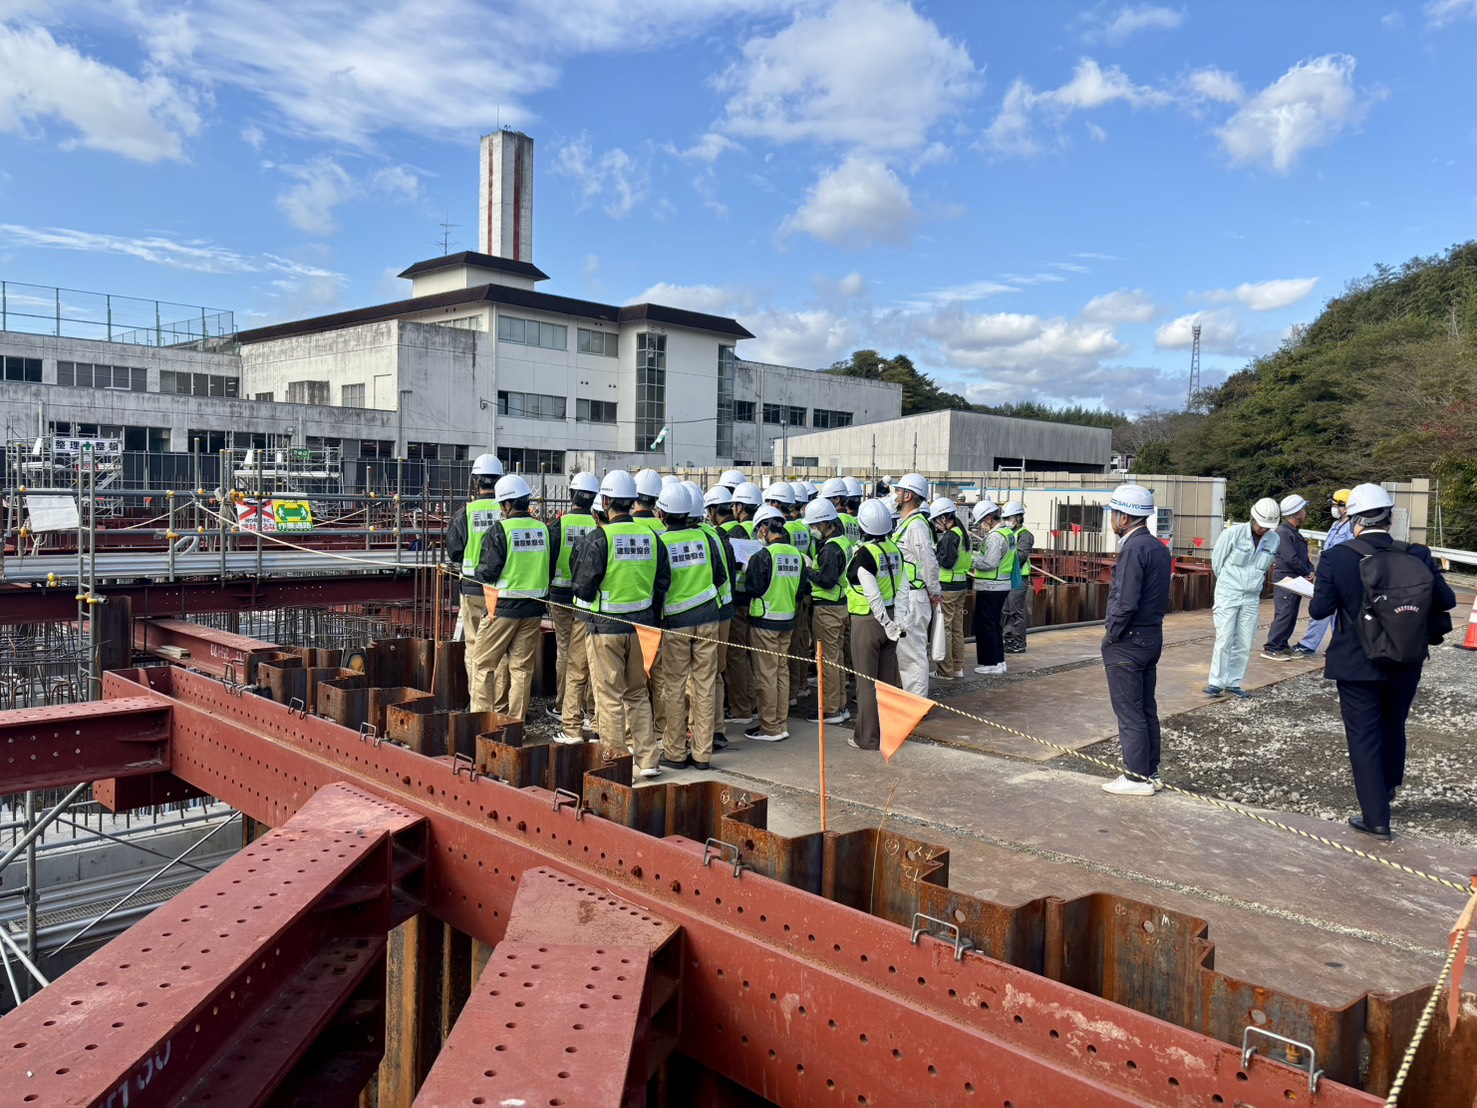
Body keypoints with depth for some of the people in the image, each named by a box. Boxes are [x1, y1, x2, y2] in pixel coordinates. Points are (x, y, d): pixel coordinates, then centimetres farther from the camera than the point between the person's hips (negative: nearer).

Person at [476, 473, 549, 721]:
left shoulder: (500, 530, -12)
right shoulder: (543, 529, 2)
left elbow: (488, 571, -13)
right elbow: (549, 569, 9)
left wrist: (479, 570, 8)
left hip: (504, 607, -5)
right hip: (534, 608, 5)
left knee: (486, 662, 10)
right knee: (522, 667, 10)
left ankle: (493, 714, 11)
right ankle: (516, 721, 14)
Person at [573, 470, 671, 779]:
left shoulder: (598, 539, -13)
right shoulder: (651, 537, 2)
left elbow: (584, 586, -12)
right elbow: (663, 582, 7)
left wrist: (587, 605, 10)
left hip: (606, 626, -5)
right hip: (642, 625, 5)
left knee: (609, 696, 5)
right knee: (637, 694, 16)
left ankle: (614, 760, 10)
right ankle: (647, 759, 17)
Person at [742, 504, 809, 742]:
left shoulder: (763, 555, -17)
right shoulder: (796, 555, 3)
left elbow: (752, 587, -15)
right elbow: (803, 588, 8)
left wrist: (747, 571, 2)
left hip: (765, 621, -7)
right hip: (788, 621, 7)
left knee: (766, 674, 2)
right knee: (782, 671, 15)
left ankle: (769, 728, 8)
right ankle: (781, 724, 22)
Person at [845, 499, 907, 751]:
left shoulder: (864, 554, -18)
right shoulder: (894, 549, 3)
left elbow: (873, 596, -20)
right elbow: (903, 589, 4)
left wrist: (888, 625, -12)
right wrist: (898, 620, 6)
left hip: (867, 621, -7)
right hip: (888, 619, 7)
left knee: (867, 681, 2)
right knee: (887, 678, 15)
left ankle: (868, 737, 10)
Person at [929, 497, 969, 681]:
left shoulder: (949, 536, -17)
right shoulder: (962, 533, 12)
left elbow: (947, 562, -22)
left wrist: (933, 553, -7)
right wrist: (937, 553, 9)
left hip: (947, 587, -9)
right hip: (961, 585, 9)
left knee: (944, 628, -2)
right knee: (957, 627, 15)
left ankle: (946, 671, 2)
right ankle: (958, 667, 23)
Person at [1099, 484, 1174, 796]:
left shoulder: (1134, 549, -19)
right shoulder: (1159, 547, 10)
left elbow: (1126, 603, -25)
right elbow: (1162, 598, 15)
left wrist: (1111, 633, -12)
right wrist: (1151, 623, 15)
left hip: (1127, 643, -9)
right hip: (1152, 639, 9)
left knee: (1129, 712, 0)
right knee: (1146, 709, 16)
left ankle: (1138, 777, 7)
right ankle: (1151, 772, 23)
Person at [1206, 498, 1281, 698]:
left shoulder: (1274, 540, 0)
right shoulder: (1233, 533, -12)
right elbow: (1216, 560, 1)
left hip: (1252, 598, 4)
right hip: (1227, 594, -4)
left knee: (1244, 643, 4)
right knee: (1224, 639, -6)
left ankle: (1233, 683, 14)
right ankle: (1217, 682, 2)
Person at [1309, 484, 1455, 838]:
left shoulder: (1337, 557, -16)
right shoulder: (1416, 556, -9)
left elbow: (1319, 609, -14)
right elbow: (1446, 600, -3)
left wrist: (1319, 587, 6)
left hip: (1357, 665, -3)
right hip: (1406, 663, 4)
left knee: (1364, 737, 6)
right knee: (1393, 726, 26)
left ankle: (1376, 818, 9)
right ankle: (1388, 786, 48)